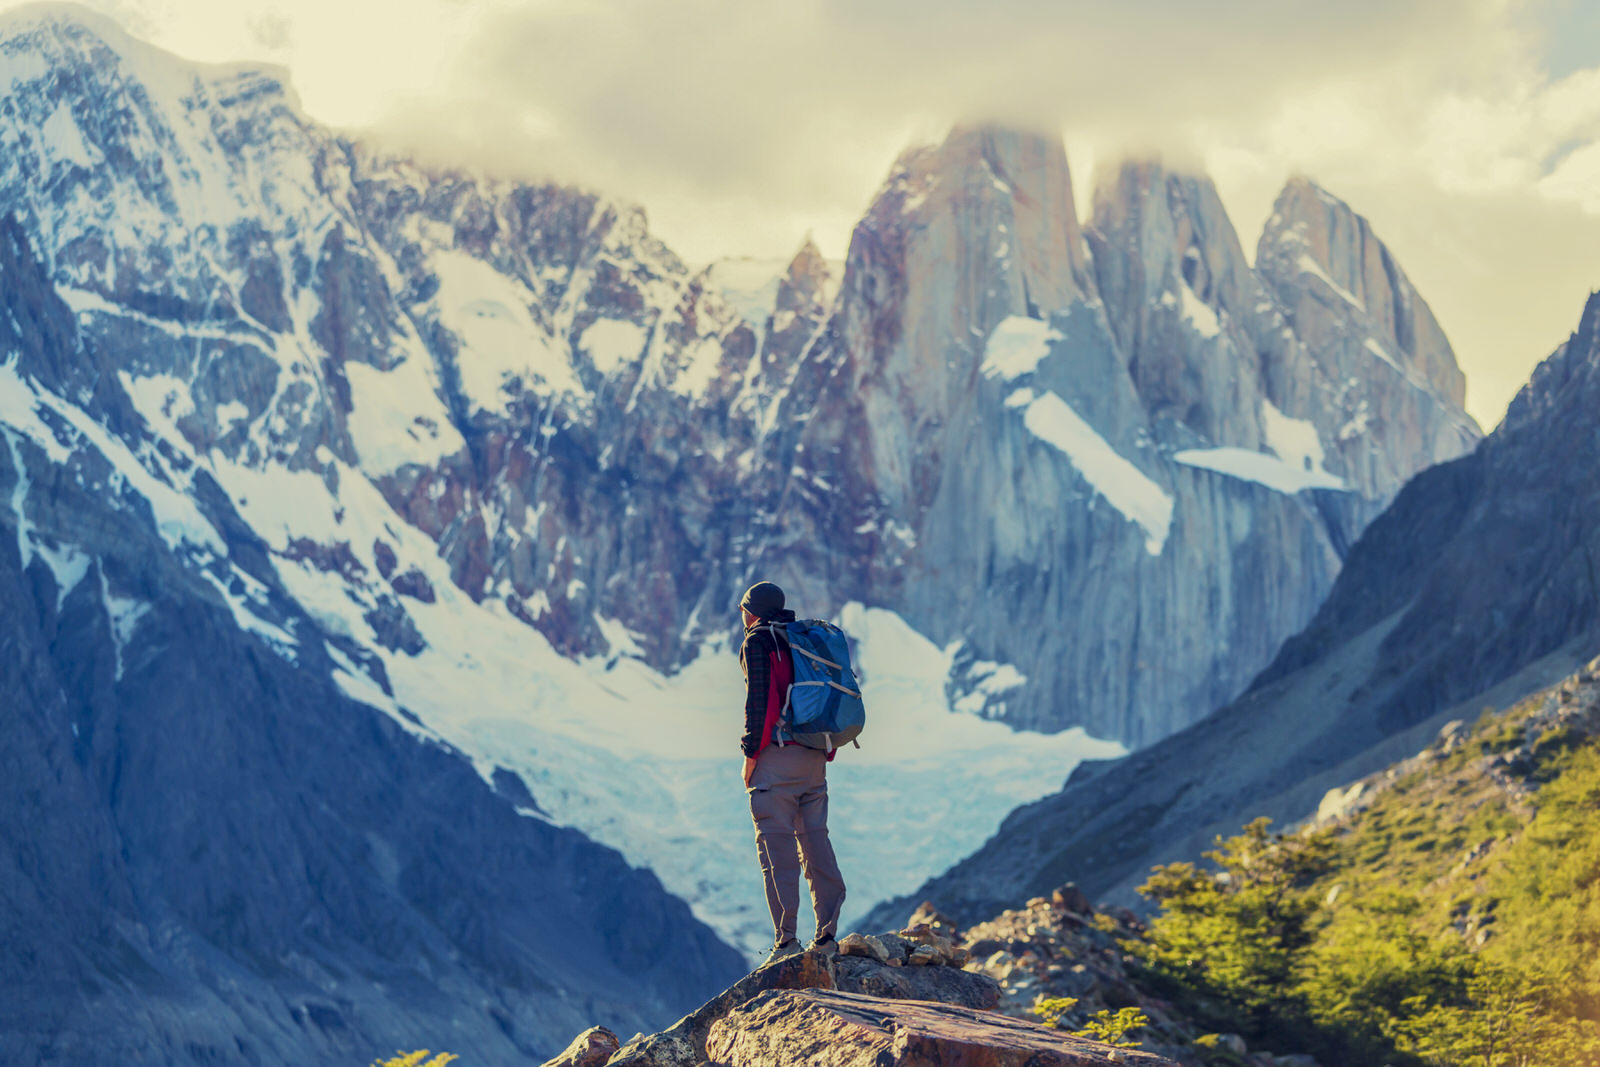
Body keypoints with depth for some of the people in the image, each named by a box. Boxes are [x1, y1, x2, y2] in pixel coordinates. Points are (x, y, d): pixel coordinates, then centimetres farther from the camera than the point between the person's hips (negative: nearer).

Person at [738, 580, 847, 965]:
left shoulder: (758, 642, -3)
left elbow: (760, 701, -12)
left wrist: (750, 756, -7)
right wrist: (825, 752, 17)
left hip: (776, 756, -7)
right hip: (815, 758, 7)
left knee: (776, 847, -6)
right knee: (815, 841, 9)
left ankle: (786, 940, -10)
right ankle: (827, 936, 6)